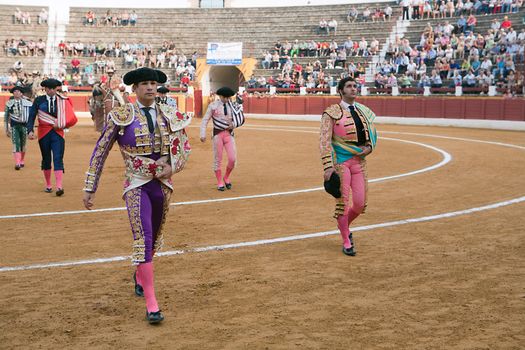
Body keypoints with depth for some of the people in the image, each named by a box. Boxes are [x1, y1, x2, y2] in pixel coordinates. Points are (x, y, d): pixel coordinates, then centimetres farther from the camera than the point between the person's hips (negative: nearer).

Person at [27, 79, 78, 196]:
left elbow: (70, 117, 3)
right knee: (46, 159, 10)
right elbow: (32, 116, -2)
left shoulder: (62, 101, 3)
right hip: (44, 133, 1)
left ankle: (59, 186, -19)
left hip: (58, 133, -1)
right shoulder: (39, 100, 2)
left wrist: (62, 124, -11)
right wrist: (30, 130, -13)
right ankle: (48, 185, 23)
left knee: (58, 159, -11)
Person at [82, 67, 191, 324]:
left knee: (154, 238, 17)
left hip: (163, 184, 4)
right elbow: (100, 152, -1)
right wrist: (90, 188, -1)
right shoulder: (121, 117, -5)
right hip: (137, 185, -4)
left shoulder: (169, 115, 5)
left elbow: (184, 145, 14)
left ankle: (139, 276, 47)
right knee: (143, 238, -15)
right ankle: (151, 304, -14)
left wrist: (173, 167, -6)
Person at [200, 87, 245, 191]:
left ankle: (226, 178, 19)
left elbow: (241, 119, 8)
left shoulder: (233, 106, 6)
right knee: (218, 159, 3)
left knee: (233, 159, -6)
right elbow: (205, 120, -2)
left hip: (229, 133, 2)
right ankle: (219, 182, 15)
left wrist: (233, 125, -12)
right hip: (218, 134, -2)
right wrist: (203, 134, -11)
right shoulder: (213, 106, -2)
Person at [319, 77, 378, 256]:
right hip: (340, 161, -5)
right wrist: (328, 167, -19)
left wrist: (369, 147, 1)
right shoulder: (332, 112, -7)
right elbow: (325, 142, -11)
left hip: (359, 161, 5)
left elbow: (372, 133, 24)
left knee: (360, 203, 4)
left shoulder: (363, 111, 11)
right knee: (343, 201, -1)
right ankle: (346, 242, 14)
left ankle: (345, 227, 34)